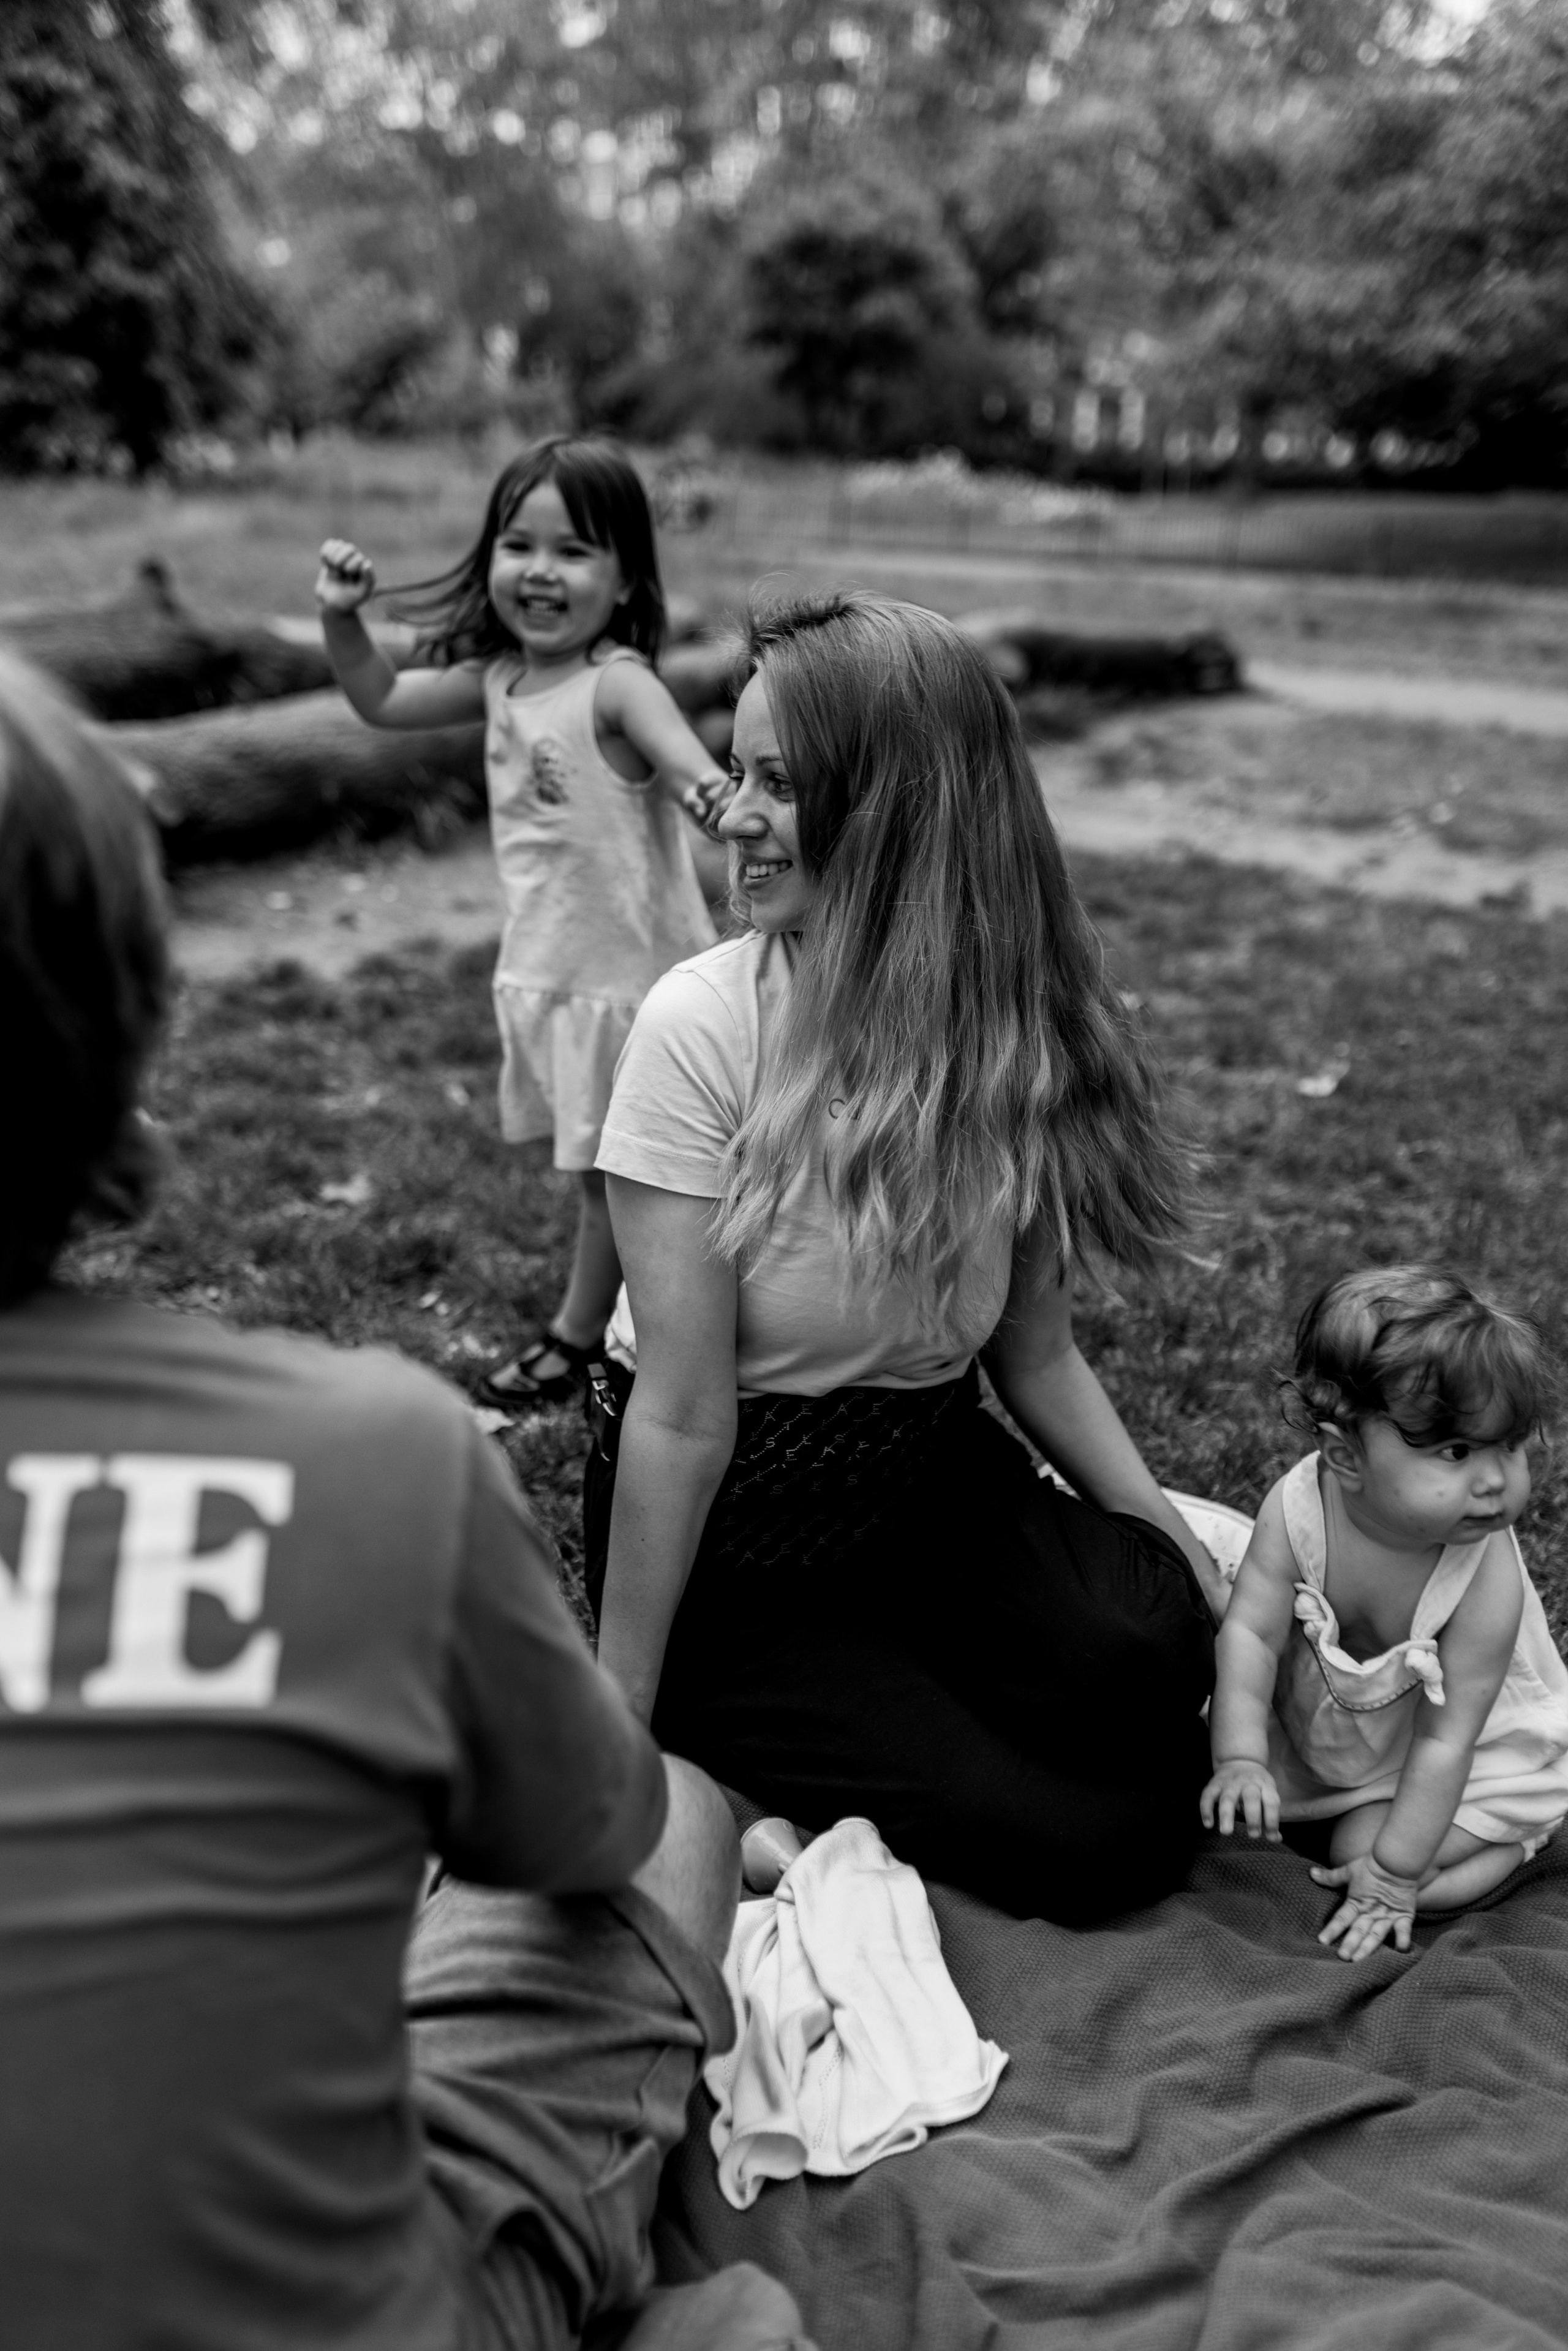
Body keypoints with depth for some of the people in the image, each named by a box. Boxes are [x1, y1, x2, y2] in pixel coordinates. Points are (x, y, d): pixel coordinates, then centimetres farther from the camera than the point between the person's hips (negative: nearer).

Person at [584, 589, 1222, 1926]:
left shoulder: (1020, 1025, -7)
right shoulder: (706, 1026, -20)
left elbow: (1035, 1354, 2)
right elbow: (682, 1420, -19)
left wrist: (1183, 1552, -7)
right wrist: (618, 1716, -14)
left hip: (934, 1478, 4)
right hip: (731, 1528, -4)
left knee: (1146, 1646, -24)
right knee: (1089, 1843, -13)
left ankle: (885, 1706, 7)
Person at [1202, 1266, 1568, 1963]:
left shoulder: (1487, 1582, -36)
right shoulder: (1298, 1507, -31)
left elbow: (1445, 1741, -29)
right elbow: (1250, 1630, -25)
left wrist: (1393, 1872, -25)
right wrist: (1240, 1758, -36)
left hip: (1478, 1744, -3)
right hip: (1316, 1717, 3)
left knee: (1363, 1847, -14)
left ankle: (1510, 1837, 9)